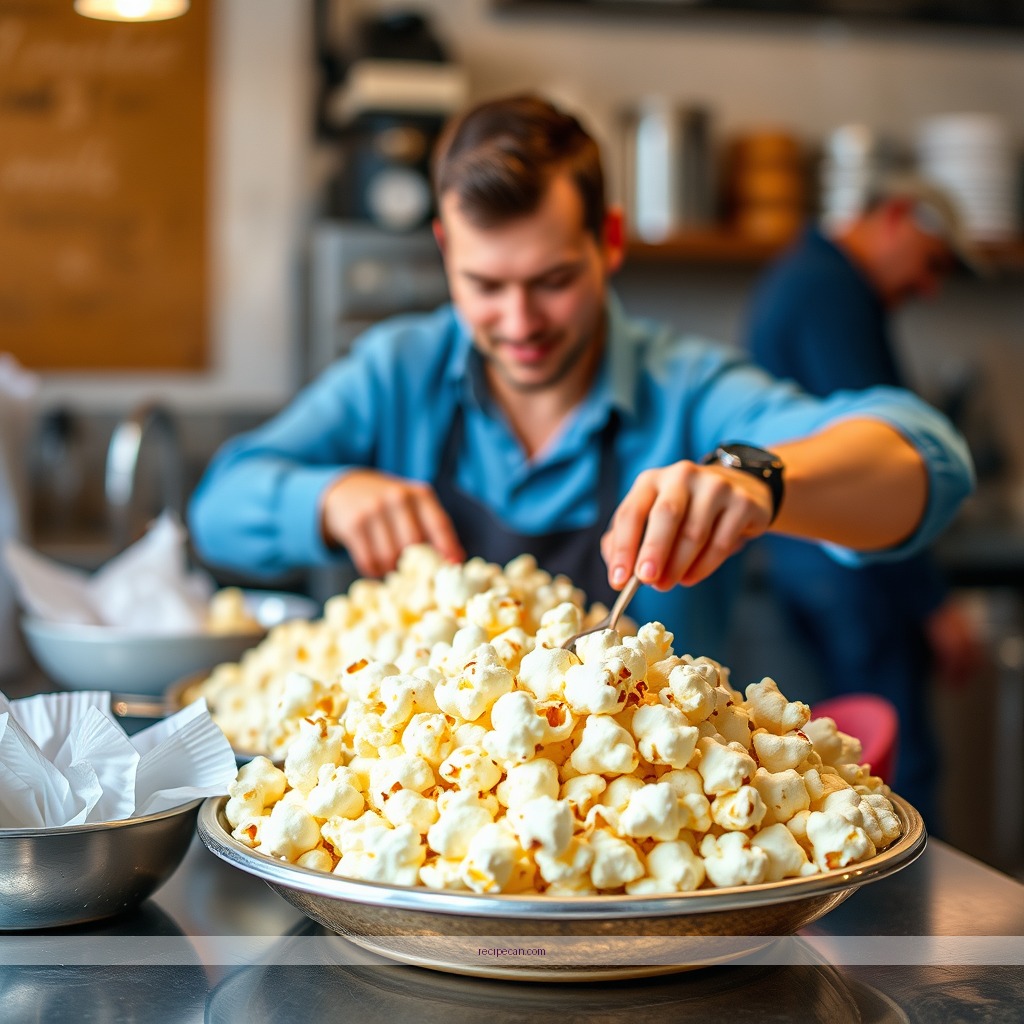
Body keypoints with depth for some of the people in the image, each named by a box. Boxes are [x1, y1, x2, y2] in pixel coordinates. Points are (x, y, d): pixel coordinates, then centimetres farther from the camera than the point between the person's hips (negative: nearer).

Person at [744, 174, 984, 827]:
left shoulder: (801, 276, 21)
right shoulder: (834, 291, -13)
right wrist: (935, 602, -18)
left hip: (800, 552, 11)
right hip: (848, 563, -11)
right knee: (902, 769, -9)